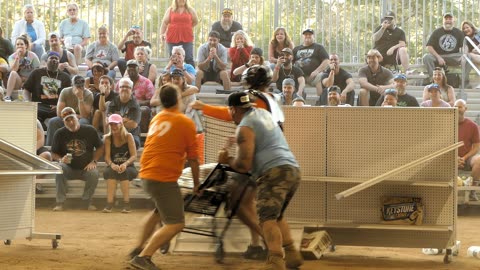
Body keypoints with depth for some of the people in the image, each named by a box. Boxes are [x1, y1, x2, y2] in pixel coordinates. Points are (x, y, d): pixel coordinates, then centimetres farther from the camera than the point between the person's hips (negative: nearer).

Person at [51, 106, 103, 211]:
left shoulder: (89, 130, -2)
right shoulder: (60, 134, -1)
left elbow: (100, 148, 8)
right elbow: (54, 154, 5)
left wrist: (93, 161, -6)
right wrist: (60, 159, -17)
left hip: (86, 168, 0)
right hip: (69, 169, 0)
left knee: (94, 173, -32)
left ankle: (87, 201, -7)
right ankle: (60, 203, -25)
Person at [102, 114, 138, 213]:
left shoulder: (128, 137, -4)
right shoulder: (107, 138, 1)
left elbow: (134, 156, -11)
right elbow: (107, 156, -9)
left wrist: (125, 164, -32)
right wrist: (112, 164, -32)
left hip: (128, 167, -1)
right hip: (113, 167, 1)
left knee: (124, 171, -35)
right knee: (111, 171, -33)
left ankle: (126, 203, -35)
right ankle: (109, 204, -40)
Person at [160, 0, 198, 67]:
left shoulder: (190, 10, 9)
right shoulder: (170, 10, 8)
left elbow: (195, 21, 22)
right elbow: (164, 22, 4)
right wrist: (161, 34, -8)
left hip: (187, 38, 0)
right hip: (173, 38, 0)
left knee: (189, 59, -6)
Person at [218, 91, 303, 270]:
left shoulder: (244, 128, -3)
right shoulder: (263, 113, 22)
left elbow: (244, 165, -7)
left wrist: (227, 160, 11)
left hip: (274, 172, -9)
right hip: (293, 170, 9)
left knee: (267, 217, -17)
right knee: (277, 215, 24)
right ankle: (292, 254, 17)